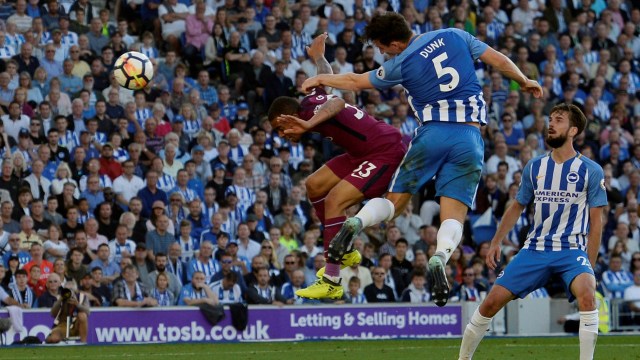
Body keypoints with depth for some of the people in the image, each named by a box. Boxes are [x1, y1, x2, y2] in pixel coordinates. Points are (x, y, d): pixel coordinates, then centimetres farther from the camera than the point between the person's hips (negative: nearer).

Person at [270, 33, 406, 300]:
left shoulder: (312, 110, -23)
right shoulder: (312, 99, 3)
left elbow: (337, 104, -48)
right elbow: (327, 77, 25)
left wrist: (308, 125, -64)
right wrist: (318, 56, 46)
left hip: (386, 152, -11)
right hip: (363, 153, 11)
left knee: (334, 201, -22)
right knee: (314, 186, 13)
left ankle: (331, 283, -23)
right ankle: (345, 253, 23)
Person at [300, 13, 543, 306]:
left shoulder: (400, 65, 4)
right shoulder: (454, 36, 8)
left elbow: (356, 82, 19)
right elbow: (499, 61, 9)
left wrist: (320, 80, 35)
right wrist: (524, 81, 28)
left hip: (432, 133, -1)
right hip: (469, 137, 1)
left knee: (393, 202, 14)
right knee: (453, 216, -3)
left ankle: (356, 222, -16)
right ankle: (440, 256, -34)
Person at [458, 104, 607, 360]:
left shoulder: (591, 171, -3)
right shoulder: (534, 167, 7)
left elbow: (595, 221, -1)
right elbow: (517, 207, 20)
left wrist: (590, 266, -4)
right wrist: (496, 242, 12)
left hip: (572, 250, -4)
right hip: (536, 249, 4)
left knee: (586, 293, -34)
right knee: (492, 302, -3)